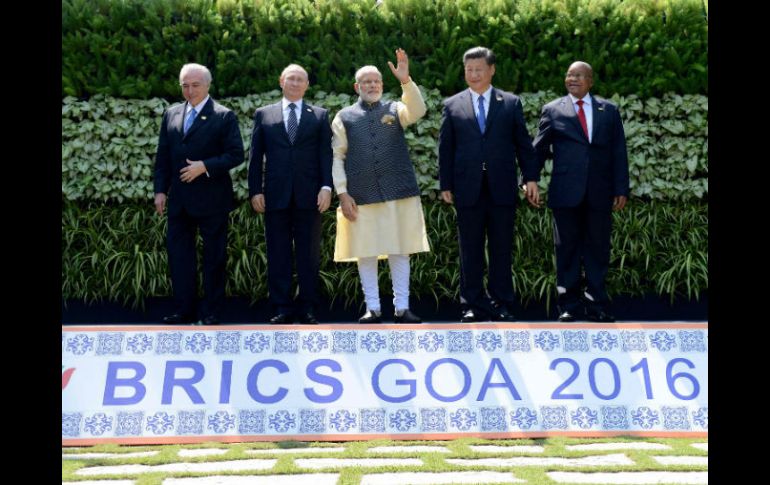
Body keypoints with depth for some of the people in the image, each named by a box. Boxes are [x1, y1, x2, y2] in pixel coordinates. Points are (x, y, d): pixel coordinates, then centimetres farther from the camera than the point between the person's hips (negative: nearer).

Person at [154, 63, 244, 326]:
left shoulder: (224, 116, -4)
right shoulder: (171, 114, 11)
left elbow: (236, 154, -9)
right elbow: (162, 156, 12)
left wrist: (204, 166, -18)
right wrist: (160, 190, 5)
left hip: (211, 199, -5)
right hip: (178, 199, 5)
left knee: (213, 256, 4)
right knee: (179, 254, 9)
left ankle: (211, 312, 15)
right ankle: (183, 310, 19)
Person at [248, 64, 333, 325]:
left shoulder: (319, 115, 11)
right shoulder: (263, 114, 12)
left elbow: (326, 154, 4)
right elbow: (256, 156, 9)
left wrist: (326, 187, -7)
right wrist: (255, 191, 0)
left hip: (309, 195, 0)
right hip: (276, 195, 1)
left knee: (309, 254, 3)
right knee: (278, 254, 3)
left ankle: (307, 308, 11)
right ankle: (282, 308, 11)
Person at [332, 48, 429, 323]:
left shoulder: (395, 110, 12)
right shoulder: (344, 117, 9)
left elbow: (418, 110, -9)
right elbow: (337, 157, 5)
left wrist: (405, 80, -23)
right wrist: (343, 193, -4)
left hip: (398, 193, 1)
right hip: (361, 196, 0)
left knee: (399, 251, 3)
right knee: (365, 253, 2)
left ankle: (402, 308, 10)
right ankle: (373, 308, 12)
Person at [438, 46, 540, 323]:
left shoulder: (511, 103, 9)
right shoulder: (452, 105, 8)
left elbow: (523, 144, 9)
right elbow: (445, 148, 7)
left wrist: (531, 177, 2)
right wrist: (446, 185, 1)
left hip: (502, 188, 0)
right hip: (468, 189, 0)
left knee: (502, 249, 5)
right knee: (470, 251, 5)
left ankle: (502, 305, 14)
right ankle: (474, 305, 14)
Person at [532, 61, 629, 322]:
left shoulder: (609, 110, 11)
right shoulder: (552, 110, 7)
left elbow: (619, 152, 8)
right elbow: (539, 148, 5)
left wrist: (621, 189, 2)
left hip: (599, 193, 1)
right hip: (566, 192, -1)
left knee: (597, 249, 7)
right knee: (567, 249, 5)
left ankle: (596, 306, 17)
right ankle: (568, 307, 14)